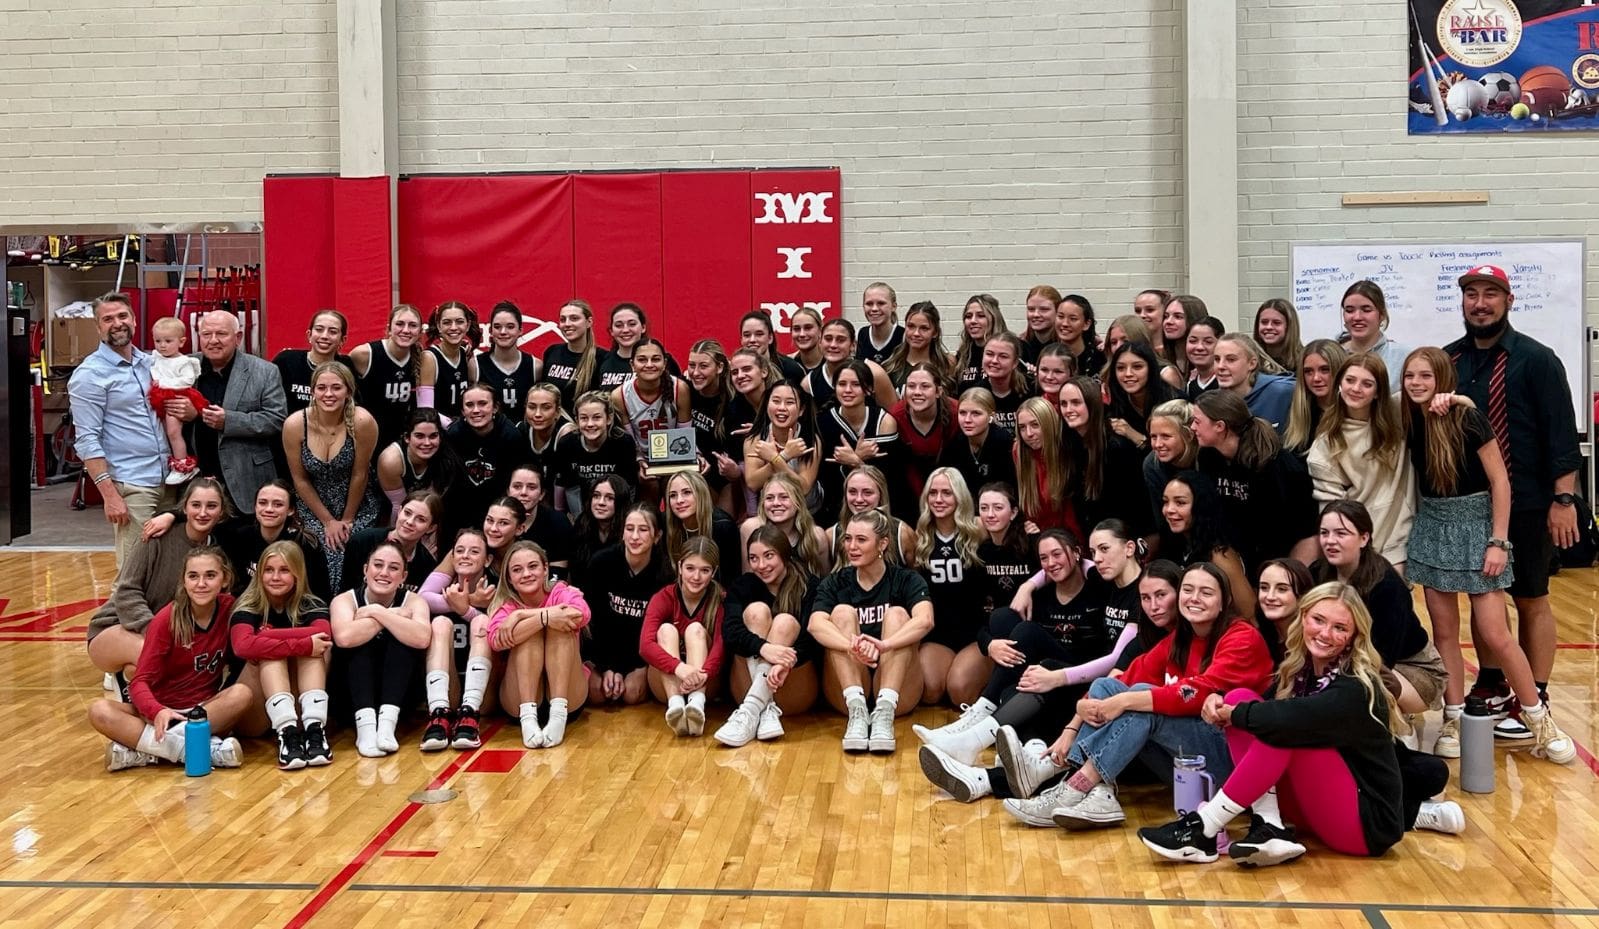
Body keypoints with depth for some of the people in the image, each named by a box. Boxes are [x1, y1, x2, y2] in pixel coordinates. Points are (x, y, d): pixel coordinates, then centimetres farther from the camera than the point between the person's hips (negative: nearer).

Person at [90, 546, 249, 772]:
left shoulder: (229, 608, -3)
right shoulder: (167, 619, -10)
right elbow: (140, 681, -15)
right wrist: (157, 712, -36)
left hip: (206, 710, 1)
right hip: (162, 710, -1)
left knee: (243, 693, -30)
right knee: (99, 711, -28)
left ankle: (145, 751, -30)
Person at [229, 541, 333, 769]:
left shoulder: (311, 605, -1)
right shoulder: (247, 609, -5)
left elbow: (324, 633, -26)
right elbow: (242, 646, -29)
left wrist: (265, 635, -25)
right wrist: (303, 644, -34)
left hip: (302, 694, 2)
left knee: (291, 646, -21)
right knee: (275, 650, -25)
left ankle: (314, 728, -38)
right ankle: (287, 731, -43)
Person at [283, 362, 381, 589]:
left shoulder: (362, 422, -22)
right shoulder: (294, 425, -17)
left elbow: (359, 475, -12)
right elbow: (300, 480, -6)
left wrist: (347, 519, -4)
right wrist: (328, 521, -3)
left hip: (357, 507, -1)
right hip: (314, 507, 1)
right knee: (333, 558, -17)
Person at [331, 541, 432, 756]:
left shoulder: (413, 601, -7)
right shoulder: (345, 600, -9)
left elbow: (421, 639, -30)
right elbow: (344, 637, -34)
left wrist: (377, 612, -24)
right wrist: (394, 616, -24)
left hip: (397, 695, 1)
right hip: (355, 696, -1)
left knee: (401, 637, -21)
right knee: (359, 640, -24)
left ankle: (387, 721, -32)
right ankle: (365, 723, -37)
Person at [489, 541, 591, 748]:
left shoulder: (561, 593, -2)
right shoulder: (507, 606, 0)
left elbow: (581, 614, -28)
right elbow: (496, 639, -24)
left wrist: (521, 615, -24)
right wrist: (544, 617, -36)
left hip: (568, 696, 0)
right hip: (519, 699, 0)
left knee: (560, 626, -20)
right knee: (531, 629, -20)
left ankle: (558, 714, -34)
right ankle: (528, 716, -33)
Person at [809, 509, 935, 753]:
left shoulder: (906, 580, 2)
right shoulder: (834, 583, 6)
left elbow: (925, 620, -21)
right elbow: (815, 625, -16)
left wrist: (883, 645, -40)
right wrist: (853, 647, -37)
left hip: (898, 688, -1)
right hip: (848, 688, 1)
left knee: (897, 614, -19)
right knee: (842, 612, -16)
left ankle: (885, 712, -37)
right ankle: (856, 710, -34)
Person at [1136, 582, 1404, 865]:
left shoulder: (1355, 690, -21)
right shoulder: (1300, 669, 2)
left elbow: (1286, 719, -36)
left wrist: (1230, 714, -19)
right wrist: (1219, 703, -16)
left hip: (1367, 823, -7)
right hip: (1320, 805, 7)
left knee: (1282, 731, -29)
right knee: (1239, 696, -7)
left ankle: (1203, 831, -24)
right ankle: (1269, 829, -18)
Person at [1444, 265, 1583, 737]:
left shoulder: (1536, 360, -7)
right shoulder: (1448, 360, 5)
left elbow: (1560, 433, -10)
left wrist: (1563, 498, -14)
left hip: (1524, 504, -4)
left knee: (1531, 601, 5)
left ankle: (1533, 700, 13)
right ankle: (1491, 686, 26)